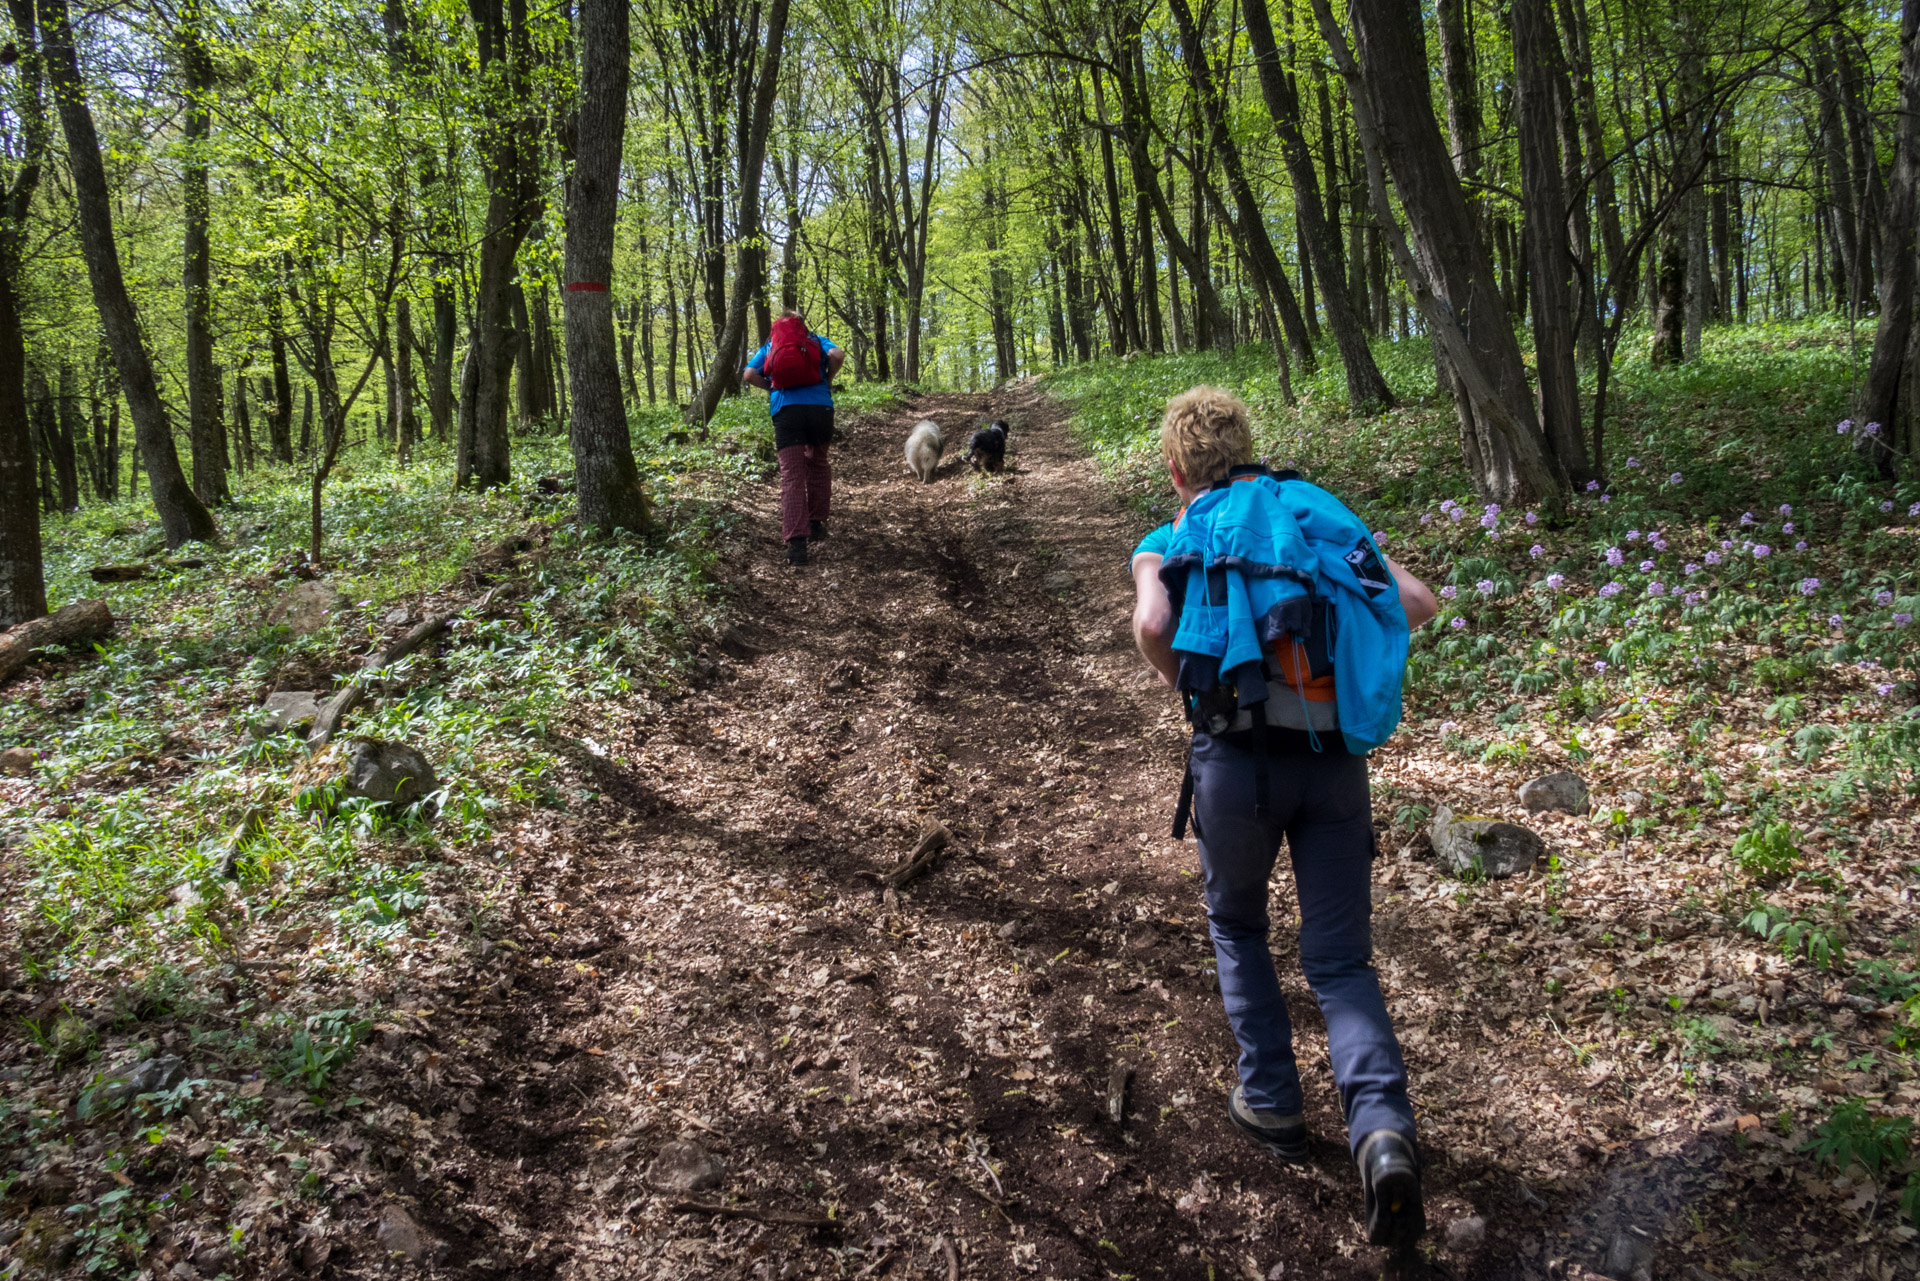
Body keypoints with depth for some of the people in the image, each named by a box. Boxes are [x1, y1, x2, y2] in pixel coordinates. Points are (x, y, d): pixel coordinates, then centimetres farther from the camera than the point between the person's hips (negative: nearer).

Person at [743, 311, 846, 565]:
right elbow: (837, 355, -3)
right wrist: (827, 379, 12)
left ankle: (796, 542, -16)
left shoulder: (769, 345, 20)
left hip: (785, 410, -1)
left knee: (792, 477, -5)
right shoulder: (815, 340, 18)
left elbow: (748, 375, 5)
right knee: (818, 464, 24)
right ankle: (817, 523, 28)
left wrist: (772, 387, 19)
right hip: (819, 406, 1)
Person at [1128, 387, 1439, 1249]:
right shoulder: (1318, 517, 14)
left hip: (1239, 756, -2)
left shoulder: (1168, 540, 4)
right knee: (1340, 960, 9)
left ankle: (1271, 1104, 28)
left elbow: (1153, 627, -17)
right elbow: (1418, 603, 5)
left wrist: (1185, 685, 2)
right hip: (1335, 757, 2)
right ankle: (1382, 1127, -13)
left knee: (1237, 928, 25)